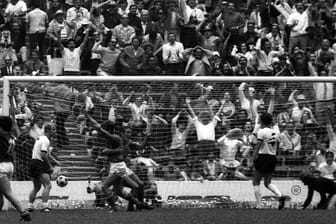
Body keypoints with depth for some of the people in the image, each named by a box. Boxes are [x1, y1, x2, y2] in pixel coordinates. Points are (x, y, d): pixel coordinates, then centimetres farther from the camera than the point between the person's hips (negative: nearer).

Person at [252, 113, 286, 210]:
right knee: (268, 183, 16)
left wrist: (254, 157, -12)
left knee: (256, 182, 4)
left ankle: (259, 205, -3)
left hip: (263, 157, -6)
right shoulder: (276, 132, 9)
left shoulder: (262, 131, -10)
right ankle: (280, 195, -8)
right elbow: (277, 145, 12)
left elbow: (258, 146, -14)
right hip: (273, 158, 6)